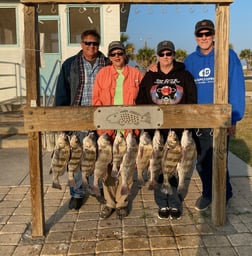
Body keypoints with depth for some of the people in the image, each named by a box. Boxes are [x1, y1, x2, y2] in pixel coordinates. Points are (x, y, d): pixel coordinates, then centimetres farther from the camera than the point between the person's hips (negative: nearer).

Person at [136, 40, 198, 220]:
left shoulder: (184, 76, 5)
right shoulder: (149, 77, 10)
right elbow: (141, 102, 9)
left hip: (177, 131, -1)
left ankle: (175, 204, 19)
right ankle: (162, 204, 18)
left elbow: (191, 103, 3)